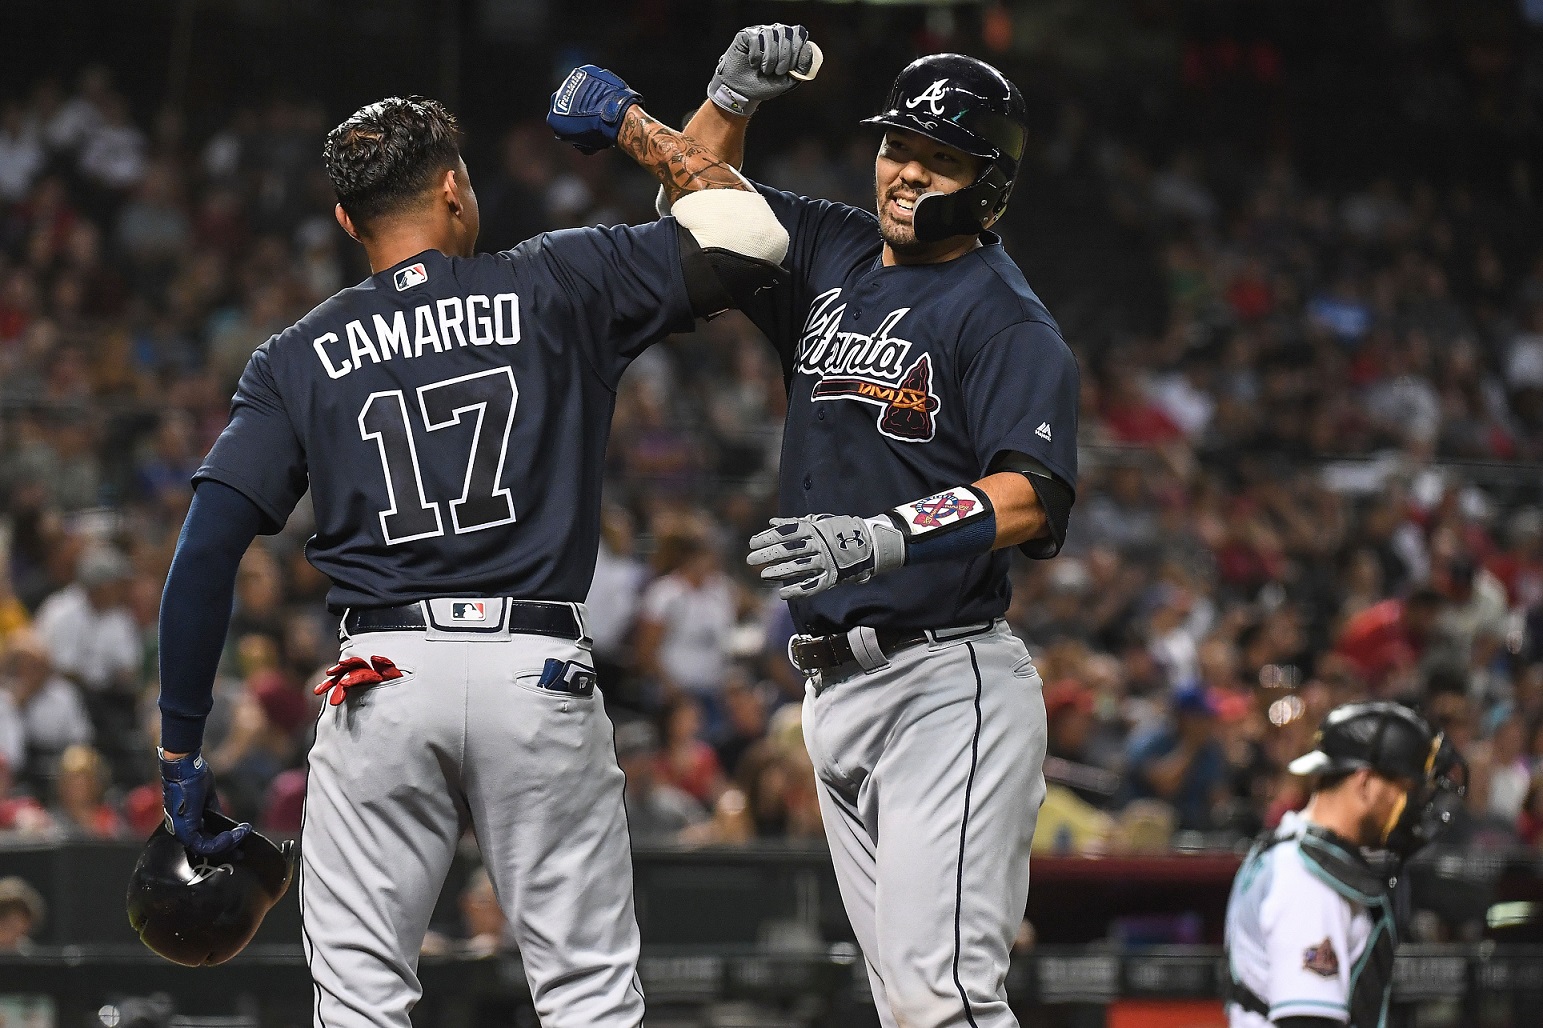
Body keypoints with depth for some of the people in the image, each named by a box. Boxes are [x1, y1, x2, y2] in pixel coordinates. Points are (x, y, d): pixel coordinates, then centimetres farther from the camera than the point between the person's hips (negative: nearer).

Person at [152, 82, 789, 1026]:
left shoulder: (298, 358, 10)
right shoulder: (559, 286, 7)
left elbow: (207, 555, 1)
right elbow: (750, 235, 9)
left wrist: (182, 753, 5)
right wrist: (631, 122, 21)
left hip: (385, 679, 1)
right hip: (541, 675, -1)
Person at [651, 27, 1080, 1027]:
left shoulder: (1003, 316, -9)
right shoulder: (832, 255, 13)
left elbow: (1031, 498, -21)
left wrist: (875, 538, -33)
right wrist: (735, 93, 4)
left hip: (948, 681, -8)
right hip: (835, 679, 8)